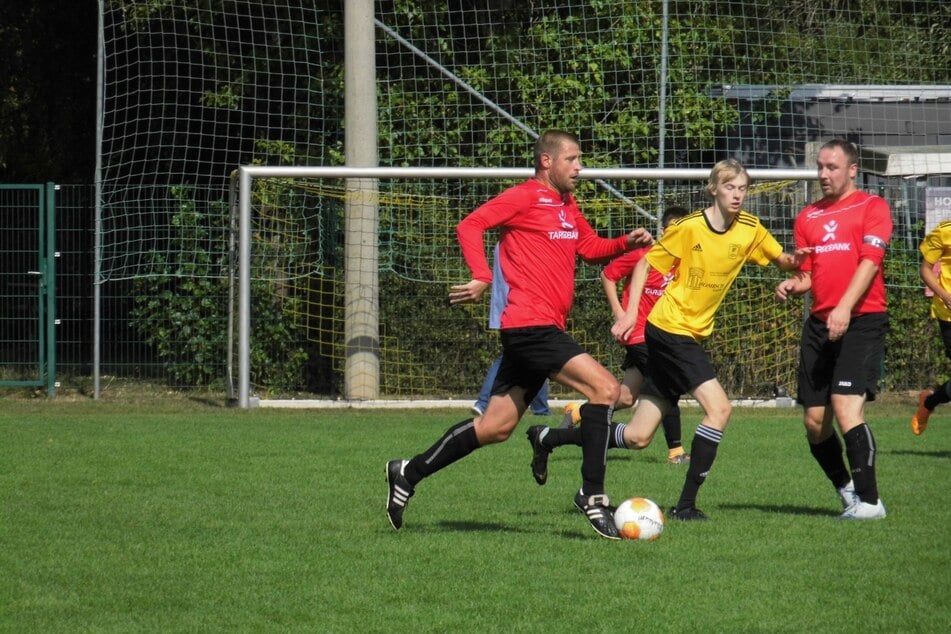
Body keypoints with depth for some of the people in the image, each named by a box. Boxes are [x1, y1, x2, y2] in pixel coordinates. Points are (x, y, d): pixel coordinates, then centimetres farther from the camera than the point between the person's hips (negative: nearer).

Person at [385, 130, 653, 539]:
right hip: (530, 325, -10)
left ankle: (409, 473, 22)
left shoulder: (567, 207, 19)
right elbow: (470, 226, -14)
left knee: (496, 428, 12)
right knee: (604, 387, -18)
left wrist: (627, 243, 12)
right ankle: (592, 495, -14)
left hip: (544, 331, 10)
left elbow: (591, 247, 30)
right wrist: (482, 278, -25)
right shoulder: (525, 197, -7)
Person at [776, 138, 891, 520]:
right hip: (819, 323, 6)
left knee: (846, 408, -20)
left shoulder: (872, 208, 0)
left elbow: (870, 262, -11)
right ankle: (847, 490, 24)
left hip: (861, 320, -6)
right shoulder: (807, 217, 17)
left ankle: (868, 500, -14)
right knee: (814, 421, 4)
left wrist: (845, 308, -23)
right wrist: (793, 285, -6)